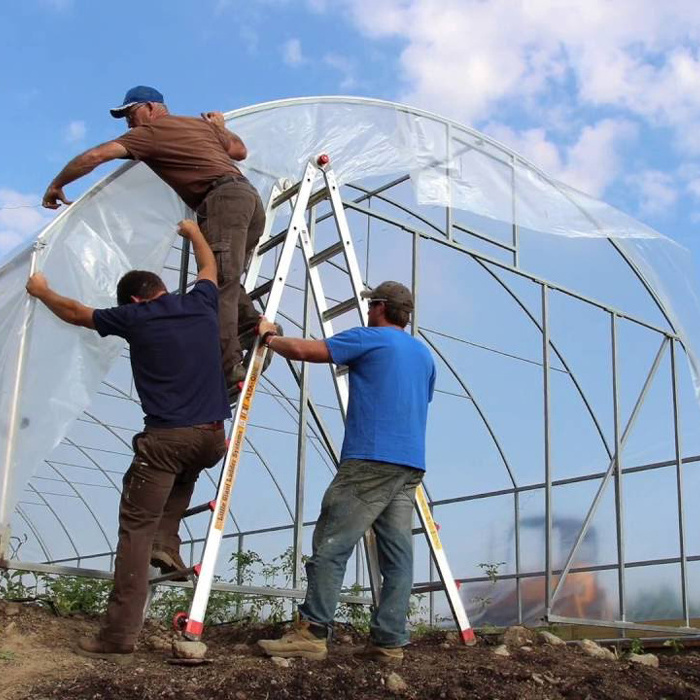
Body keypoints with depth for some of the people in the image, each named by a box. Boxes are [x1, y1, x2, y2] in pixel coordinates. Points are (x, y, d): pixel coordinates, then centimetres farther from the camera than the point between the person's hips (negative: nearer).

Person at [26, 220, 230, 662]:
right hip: (213, 438, 4)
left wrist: (42, 291, 39)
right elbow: (210, 267, 37)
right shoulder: (201, 304, 13)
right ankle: (167, 544, 22)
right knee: (184, 474, 38)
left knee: (136, 531, 0)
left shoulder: (134, 317, 5)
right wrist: (193, 232, 54)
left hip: (165, 438, -4)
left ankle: (119, 637, -3)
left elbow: (75, 312, 21)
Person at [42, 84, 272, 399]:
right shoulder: (203, 123, 28)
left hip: (223, 199, -8)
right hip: (250, 196, 9)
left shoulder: (149, 132, 8)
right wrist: (220, 126, 55)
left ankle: (229, 372, -23)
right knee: (225, 281, 20)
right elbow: (240, 151, 38)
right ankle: (255, 327, 0)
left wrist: (56, 185, 13)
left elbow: (96, 155, 0)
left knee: (217, 286, -15)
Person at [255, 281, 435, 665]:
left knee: (331, 546, -7)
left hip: (370, 461, -8)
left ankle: (311, 633, -9)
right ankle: (389, 642, 2)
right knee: (398, 554, 3)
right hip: (411, 466, 8)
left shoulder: (369, 338, -1)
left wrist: (269, 336, 15)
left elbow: (303, 350, -3)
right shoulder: (425, 354, 22)